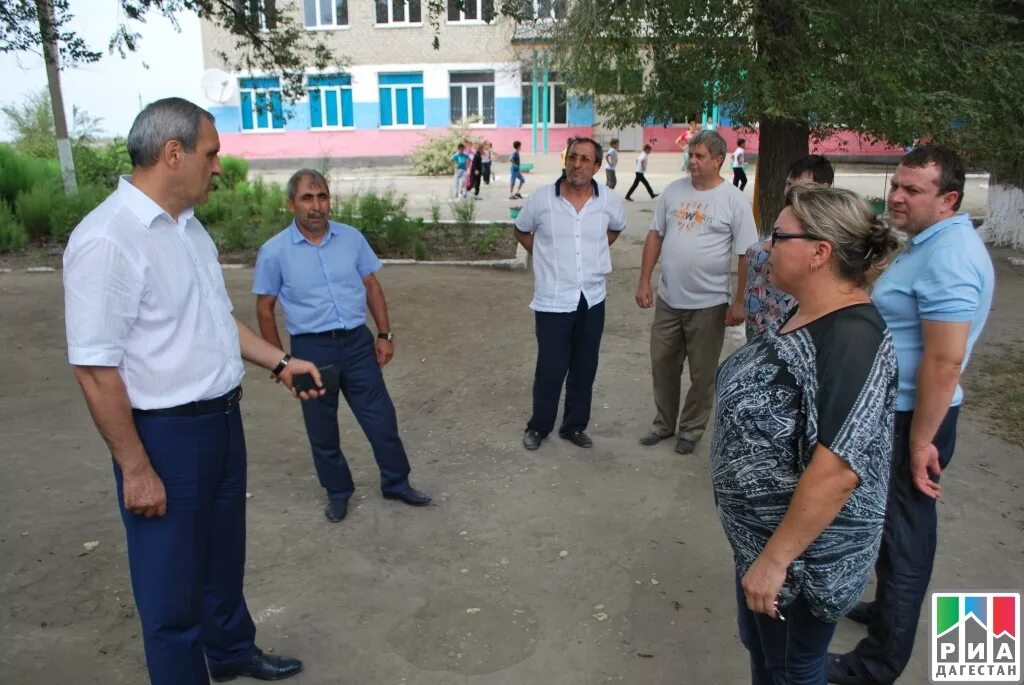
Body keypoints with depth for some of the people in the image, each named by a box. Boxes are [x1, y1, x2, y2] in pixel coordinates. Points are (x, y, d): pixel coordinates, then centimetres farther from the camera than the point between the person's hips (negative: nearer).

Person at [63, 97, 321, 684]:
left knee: (224, 552, 26)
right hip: (166, 434, -9)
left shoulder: (189, 226, 6)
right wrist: (136, 468, -18)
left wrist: (280, 362, 13)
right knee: (173, 578, 11)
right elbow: (94, 368, -21)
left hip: (223, 419, 9)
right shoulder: (106, 240, -22)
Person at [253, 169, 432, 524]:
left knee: (381, 418, 9)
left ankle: (396, 482, 29)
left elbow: (372, 287, 8)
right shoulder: (274, 251, -6)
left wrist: (384, 334, 3)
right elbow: (265, 309, 1)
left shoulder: (352, 238, 1)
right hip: (311, 348, -2)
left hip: (358, 341, 2)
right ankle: (338, 491, 32)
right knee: (321, 429, 12)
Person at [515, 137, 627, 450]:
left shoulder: (610, 202, -4)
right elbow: (521, 231, 10)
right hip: (553, 302, -3)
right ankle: (538, 426, 24)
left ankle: (574, 425, 31)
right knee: (550, 369, 3)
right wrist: (546, 256, 3)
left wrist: (595, 252, 10)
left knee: (585, 368, 13)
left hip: (592, 299, 3)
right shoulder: (541, 199, -9)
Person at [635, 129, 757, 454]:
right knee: (662, 365, 15)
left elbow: (747, 254, -7)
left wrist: (740, 302, -9)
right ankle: (664, 423, 33)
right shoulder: (674, 190, 4)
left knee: (702, 374, 9)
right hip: (667, 300, 4)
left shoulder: (734, 200, -8)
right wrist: (644, 282, 4)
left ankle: (690, 430, 28)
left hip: (708, 305, -4)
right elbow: (655, 235, 8)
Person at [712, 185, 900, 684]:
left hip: (803, 552, -9)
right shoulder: (807, 315, 3)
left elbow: (837, 471, -33)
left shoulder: (851, 340, -29)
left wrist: (775, 559, -26)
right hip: (760, 532, 9)